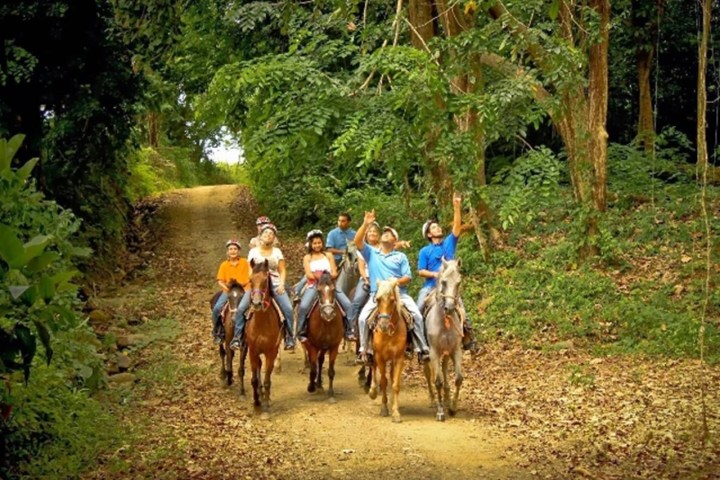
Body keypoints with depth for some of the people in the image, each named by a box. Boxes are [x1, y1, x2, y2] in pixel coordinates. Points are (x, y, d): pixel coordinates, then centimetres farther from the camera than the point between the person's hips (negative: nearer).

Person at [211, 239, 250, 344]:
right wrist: (226, 287, -16)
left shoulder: (244, 263, 2)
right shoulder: (224, 265, 5)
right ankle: (217, 332, -1)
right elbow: (220, 281, 3)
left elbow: (248, 278, 0)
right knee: (216, 308, -20)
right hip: (228, 291, 1)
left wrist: (240, 284, -17)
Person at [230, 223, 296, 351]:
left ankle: (289, 337, -4)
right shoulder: (253, 251, 7)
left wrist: (282, 284, -10)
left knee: (288, 309, -19)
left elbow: (282, 271, 7)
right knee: (241, 309, -17)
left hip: (275, 284, 0)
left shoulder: (277, 252, 9)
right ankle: (237, 337, -6)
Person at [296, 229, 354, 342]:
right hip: (313, 285, -2)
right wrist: (318, 277, -15)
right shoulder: (307, 258, 11)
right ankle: (301, 332, -14)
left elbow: (334, 273, 6)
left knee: (347, 304, -16)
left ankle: (349, 330, -5)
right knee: (303, 306, -28)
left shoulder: (328, 255, 15)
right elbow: (309, 274, -1)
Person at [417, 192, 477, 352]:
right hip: (430, 285, -1)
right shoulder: (425, 251, 4)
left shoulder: (449, 243, 8)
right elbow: (420, 271, -1)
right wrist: (434, 274, -19)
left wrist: (456, 207, -12)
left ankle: (469, 341, 1)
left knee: (462, 312, -7)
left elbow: (457, 226, -2)